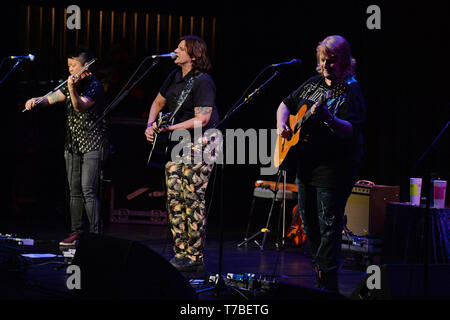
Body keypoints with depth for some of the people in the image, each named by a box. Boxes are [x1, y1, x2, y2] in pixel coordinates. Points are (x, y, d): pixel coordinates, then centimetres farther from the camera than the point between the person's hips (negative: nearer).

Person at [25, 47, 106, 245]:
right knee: (74, 192, 10)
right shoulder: (70, 84, 12)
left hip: (91, 145, -8)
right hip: (72, 145, 8)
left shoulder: (94, 86, -12)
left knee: (88, 191, -14)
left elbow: (80, 106, -27)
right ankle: (76, 232, 17)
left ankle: (95, 234, -12)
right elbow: (51, 98, 8)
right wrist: (36, 101, -13)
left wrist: (72, 90, -45)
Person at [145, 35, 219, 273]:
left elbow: (202, 119, -21)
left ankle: (195, 258, -5)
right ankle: (180, 253, 13)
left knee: (193, 201, -9)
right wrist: (151, 125, 8)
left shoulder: (203, 82, -15)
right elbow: (158, 102, 25)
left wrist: (171, 128, -23)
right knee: (174, 200, 6)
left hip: (199, 147, -8)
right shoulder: (175, 77, 11)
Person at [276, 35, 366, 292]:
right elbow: (286, 104, 24)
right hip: (307, 165, 8)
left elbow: (351, 131, -23)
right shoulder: (313, 84, 11)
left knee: (329, 225, -9)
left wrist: (328, 118, -40)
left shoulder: (351, 92, -11)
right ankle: (320, 270, 25)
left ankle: (328, 283, -7)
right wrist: (281, 123, 5)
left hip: (334, 169, -8)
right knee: (309, 223, 14)